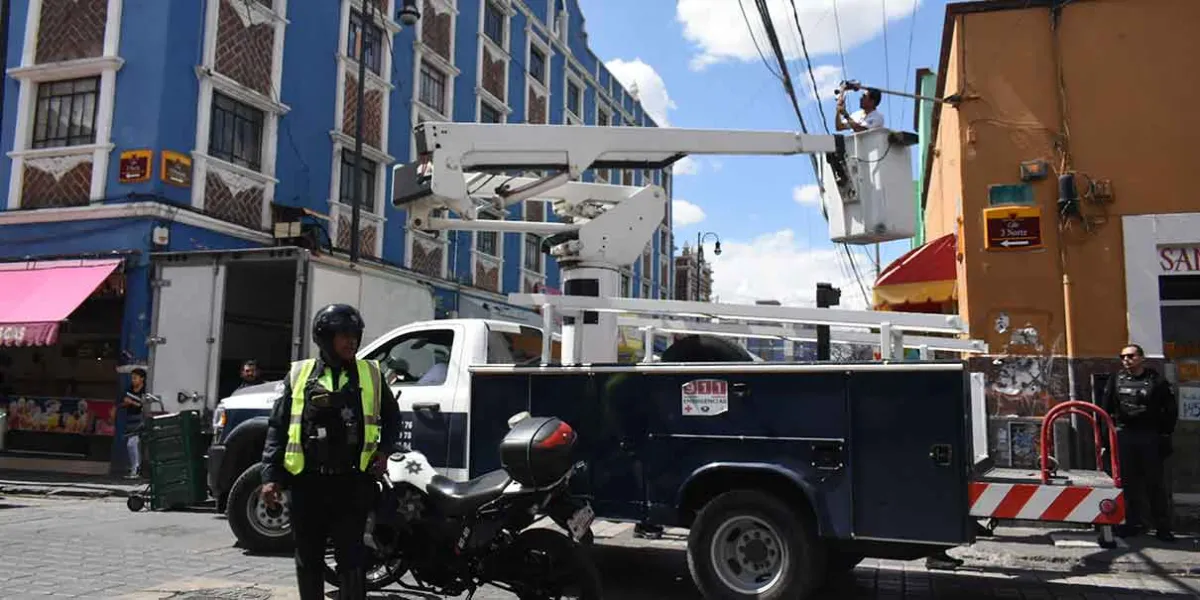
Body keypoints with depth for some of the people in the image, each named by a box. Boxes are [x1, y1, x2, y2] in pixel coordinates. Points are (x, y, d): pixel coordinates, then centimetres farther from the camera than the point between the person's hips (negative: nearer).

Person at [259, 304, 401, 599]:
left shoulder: (371, 374, 6)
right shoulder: (299, 375, 5)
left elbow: (392, 417, 19)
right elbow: (277, 427, 5)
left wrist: (383, 450, 3)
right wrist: (270, 475, -2)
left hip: (352, 483, -1)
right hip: (307, 482, 1)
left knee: (351, 559, 1)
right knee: (308, 559, 12)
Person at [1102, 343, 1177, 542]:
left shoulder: (1157, 381, -1)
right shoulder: (1116, 379, 6)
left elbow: (1171, 410, 0)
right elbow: (1106, 408, 7)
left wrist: (1165, 434, -3)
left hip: (1150, 438, -2)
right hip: (1124, 436, 3)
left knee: (1155, 483, 1)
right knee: (1128, 482, 6)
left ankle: (1163, 527, 8)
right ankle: (1133, 523, 14)